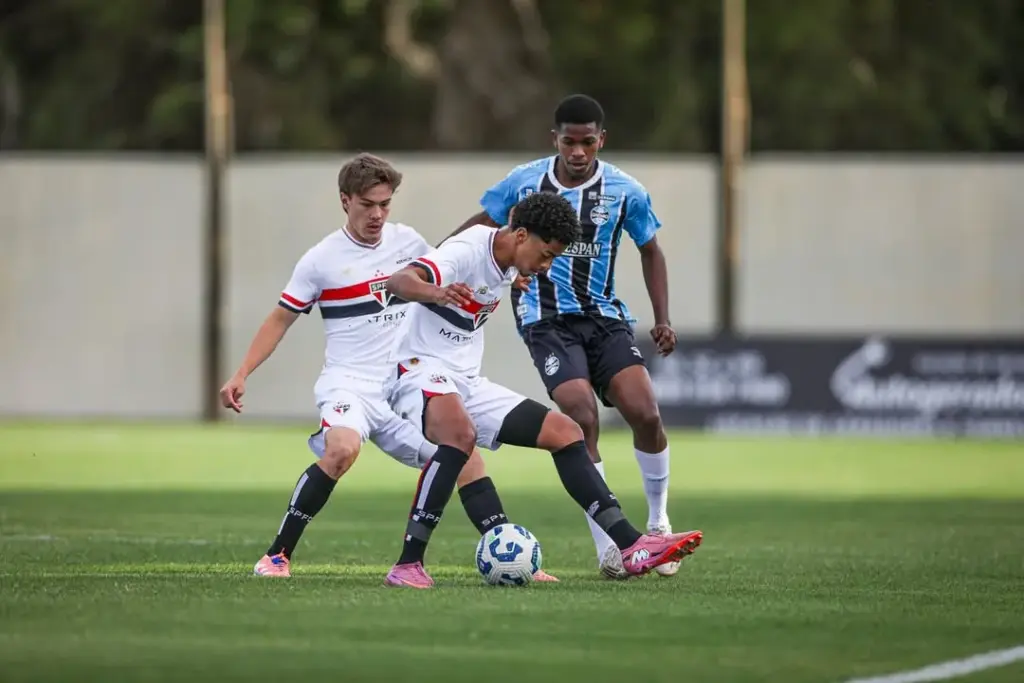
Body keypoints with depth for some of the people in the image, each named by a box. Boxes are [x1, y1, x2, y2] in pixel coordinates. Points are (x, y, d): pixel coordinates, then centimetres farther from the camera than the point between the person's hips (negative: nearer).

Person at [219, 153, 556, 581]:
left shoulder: (408, 242, 5)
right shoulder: (321, 260, -6)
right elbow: (281, 320, 3)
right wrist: (241, 375, -4)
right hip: (348, 383, -5)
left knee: (465, 458, -5)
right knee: (342, 449, -34)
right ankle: (276, 557, -24)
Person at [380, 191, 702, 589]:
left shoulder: (507, 267, 8)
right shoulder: (467, 252, -19)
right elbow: (399, 282, -38)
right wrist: (436, 294, -56)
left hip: (466, 383, 10)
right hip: (421, 372, -10)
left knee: (564, 432, 2)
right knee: (461, 434, -40)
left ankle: (630, 546, 0)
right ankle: (407, 566, -37)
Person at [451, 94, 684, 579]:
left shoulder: (625, 192, -2)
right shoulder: (524, 183, -2)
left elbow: (650, 251, 12)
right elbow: (479, 226, 13)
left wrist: (662, 320, 5)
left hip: (604, 316, 1)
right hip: (547, 319, -1)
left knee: (644, 413, -17)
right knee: (582, 418, -21)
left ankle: (658, 521, 9)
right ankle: (607, 547, -14)